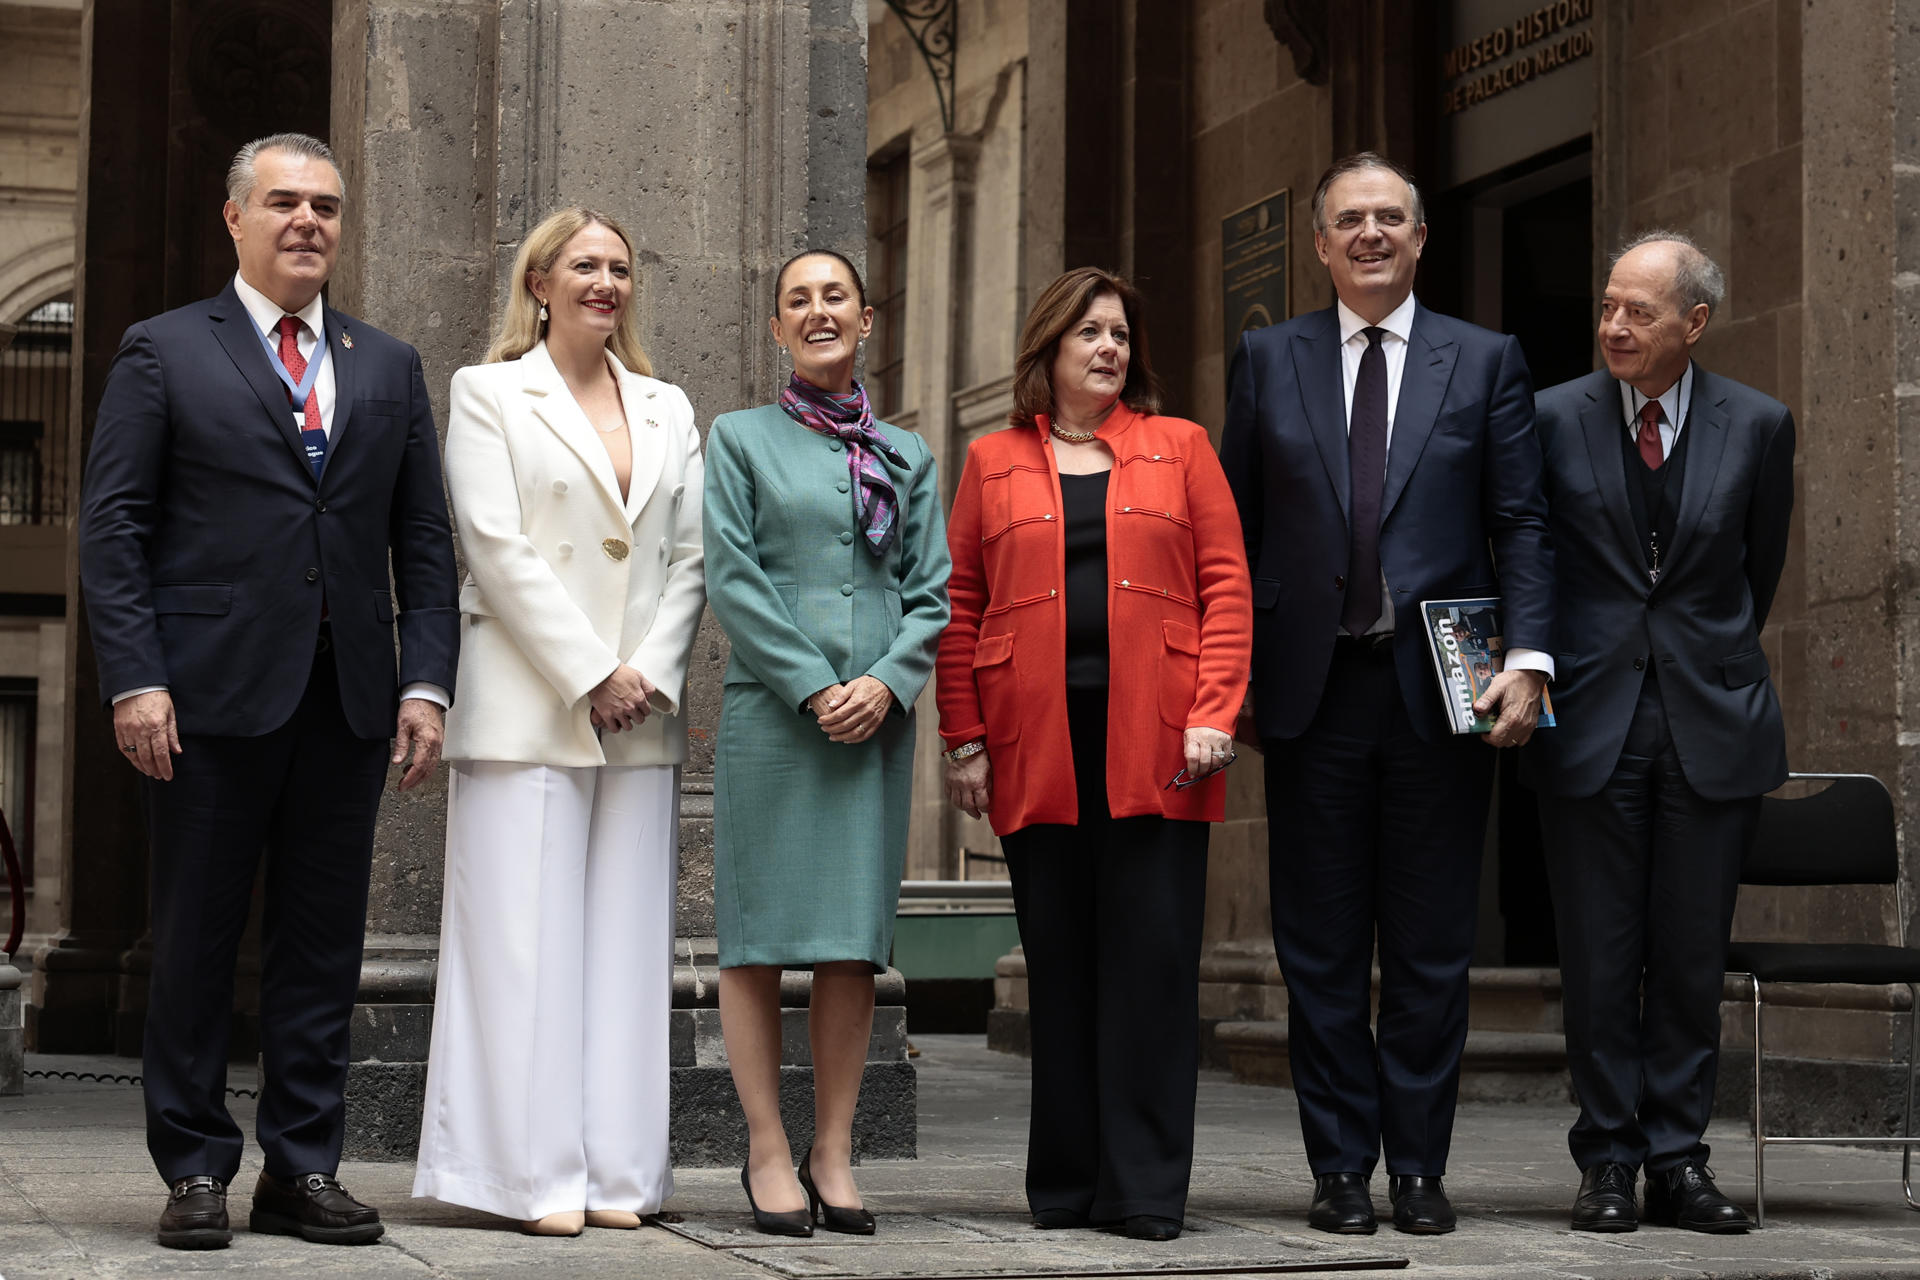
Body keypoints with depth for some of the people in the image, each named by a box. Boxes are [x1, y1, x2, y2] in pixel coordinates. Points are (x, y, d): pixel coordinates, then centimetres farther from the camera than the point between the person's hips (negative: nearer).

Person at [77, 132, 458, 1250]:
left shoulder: (390, 369, 15)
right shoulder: (165, 353, 5)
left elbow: (425, 540, 13)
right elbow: (114, 528, -1)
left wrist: (427, 680, 2)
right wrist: (135, 678, -11)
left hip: (348, 698, 3)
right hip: (212, 695, -3)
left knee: (325, 941, 6)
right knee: (199, 938, 3)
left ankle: (305, 1169, 13)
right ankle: (197, 1170, 12)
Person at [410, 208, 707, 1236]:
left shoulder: (668, 410, 17)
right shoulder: (487, 394, 4)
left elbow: (690, 557, 11)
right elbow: (497, 546, -6)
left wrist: (651, 674, -4)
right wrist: (591, 675, -11)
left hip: (641, 718, 4)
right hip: (527, 708, -4)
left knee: (626, 940, 3)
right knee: (526, 939, -5)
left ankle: (615, 1171, 7)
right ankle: (537, 1175, -1)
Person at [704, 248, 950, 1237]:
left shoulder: (906, 457, 15)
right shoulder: (740, 439, 7)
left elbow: (931, 594, 10)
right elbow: (731, 578, -2)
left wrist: (887, 681, -8)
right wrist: (814, 685, -11)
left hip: (877, 717, 3)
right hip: (771, 713, -2)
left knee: (854, 940, 2)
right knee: (758, 934, -2)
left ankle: (833, 1155, 8)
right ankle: (768, 1154, 4)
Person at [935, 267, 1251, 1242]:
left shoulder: (1179, 447, 12)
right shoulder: (993, 462, 13)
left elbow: (1226, 586, 5)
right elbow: (960, 606, 9)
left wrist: (1214, 713, -7)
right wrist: (963, 738, 0)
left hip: (1155, 745, -1)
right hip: (1037, 744, 1)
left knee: (1152, 956, -4)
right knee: (1060, 960, 4)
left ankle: (1147, 1188, 0)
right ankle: (1068, 1185, 11)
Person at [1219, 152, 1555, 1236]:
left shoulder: (1485, 361, 7)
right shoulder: (1269, 360, 9)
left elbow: (1523, 526, 3)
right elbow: (1235, 528, 8)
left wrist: (1528, 658, -10)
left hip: (1440, 690, -1)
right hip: (1312, 690, 1)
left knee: (1432, 946, 4)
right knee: (1321, 947, 5)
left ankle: (1420, 1167, 13)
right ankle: (1341, 1167, 14)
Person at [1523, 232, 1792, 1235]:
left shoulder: (1757, 426, 2)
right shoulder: (1554, 418, 0)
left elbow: (1760, 569, 14)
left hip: (1712, 726, 1)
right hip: (1590, 725, -1)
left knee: (1692, 957, 5)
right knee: (1600, 958, 2)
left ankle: (1678, 1157, 13)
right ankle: (1607, 1162, 11)